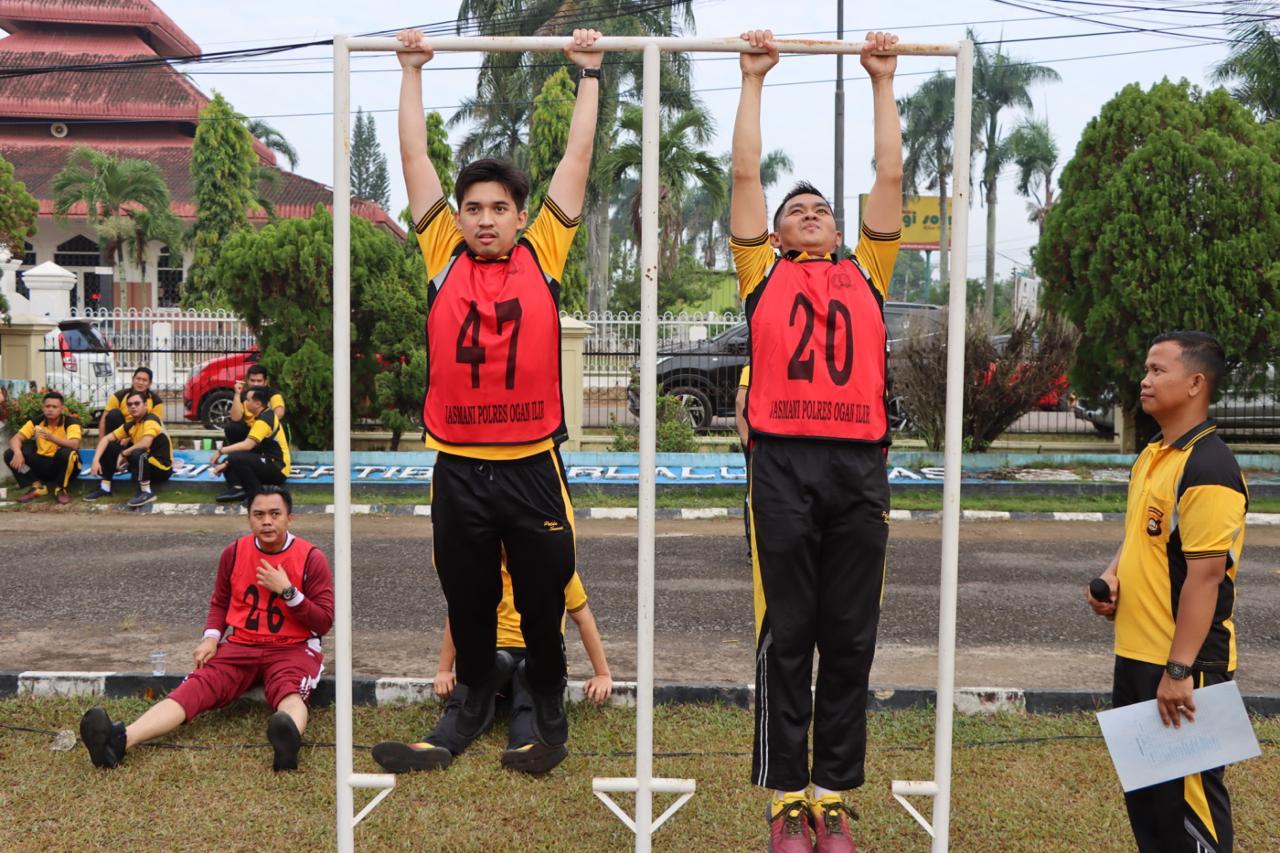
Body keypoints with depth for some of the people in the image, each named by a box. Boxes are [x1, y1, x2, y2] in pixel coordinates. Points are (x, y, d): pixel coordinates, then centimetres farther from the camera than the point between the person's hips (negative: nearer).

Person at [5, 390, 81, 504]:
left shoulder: (70, 422, -15)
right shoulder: (36, 421, -3)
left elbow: (75, 445, -32)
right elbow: (15, 438, -9)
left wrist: (52, 438, -47)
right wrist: (18, 453, -32)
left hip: (64, 465, -4)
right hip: (42, 463, 4)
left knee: (67, 453, -38)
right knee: (10, 454, -13)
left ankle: (61, 489, -14)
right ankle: (37, 486, -5)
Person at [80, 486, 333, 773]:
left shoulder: (311, 558, -2)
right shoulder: (234, 553, 9)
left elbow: (324, 622, -3)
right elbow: (219, 602, 20)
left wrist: (287, 591, -14)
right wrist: (211, 637, 1)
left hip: (292, 649, -3)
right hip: (241, 646, 3)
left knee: (290, 690, -38)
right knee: (195, 687, -23)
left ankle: (289, 738, -73)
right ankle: (120, 740, -46)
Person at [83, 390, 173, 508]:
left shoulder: (151, 420, -19)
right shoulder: (130, 425, 5)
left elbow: (145, 443, -35)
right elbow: (106, 439, 6)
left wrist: (124, 454, -20)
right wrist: (96, 460, -9)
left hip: (162, 468, -8)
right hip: (142, 463, 8)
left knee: (137, 454, -38)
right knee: (109, 447, 5)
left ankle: (146, 492, -21)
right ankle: (104, 488, 10)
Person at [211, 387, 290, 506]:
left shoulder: (264, 420, -17)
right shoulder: (263, 416, 13)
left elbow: (248, 445, -28)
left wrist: (221, 451, -22)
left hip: (277, 470, -10)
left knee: (236, 458, -28)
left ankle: (257, 495, -18)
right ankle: (237, 488, -15)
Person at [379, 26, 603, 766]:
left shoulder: (544, 253, 1)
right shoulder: (443, 254, 2)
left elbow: (578, 157, 6)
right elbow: (415, 155, 7)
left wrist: (589, 72, 11)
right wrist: (413, 70, 10)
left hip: (533, 463, -1)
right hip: (458, 467, 1)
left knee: (544, 597, 12)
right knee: (468, 598, 15)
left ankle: (548, 699, 32)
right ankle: (477, 694, 35)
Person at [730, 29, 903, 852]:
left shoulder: (867, 273, 19)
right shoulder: (763, 274, 14)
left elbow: (891, 176, 19)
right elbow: (746, 174, 14)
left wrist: (884, 81, 23)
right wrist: (754, 78, 18)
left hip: (859, 465, 2)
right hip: (785, 462, -2)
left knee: (850, 640, 6)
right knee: (787, 638, 3)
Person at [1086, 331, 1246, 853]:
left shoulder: (1208, 467, -18)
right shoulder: (1150, 457, 11)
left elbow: (1205, 574, -22)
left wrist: (1179, 671, -23)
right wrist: (1114, 575, 2)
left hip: (1184, 666, -9)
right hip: (1135, 656, 9)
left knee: (1187, 792, 1)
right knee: (1142, 789, 18)